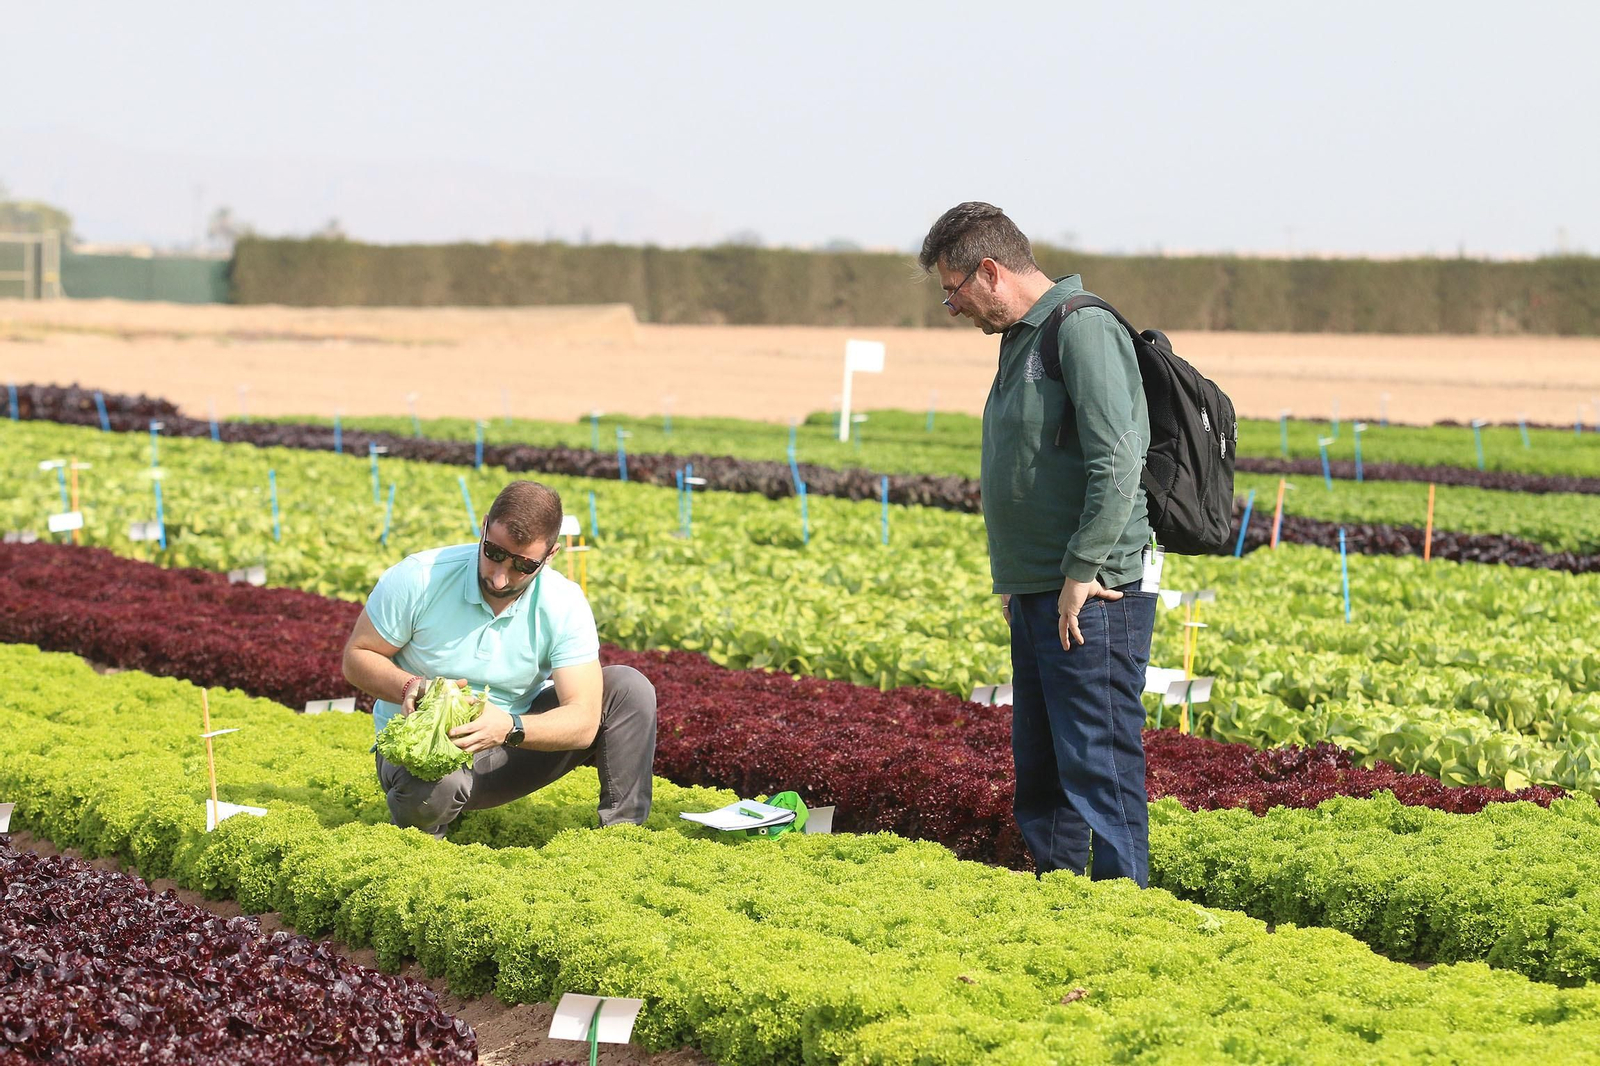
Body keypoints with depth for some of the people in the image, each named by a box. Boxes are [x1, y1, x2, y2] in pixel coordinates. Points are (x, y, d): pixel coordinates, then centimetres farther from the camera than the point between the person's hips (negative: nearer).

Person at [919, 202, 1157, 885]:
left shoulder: (1084, 330, -13)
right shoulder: (1022, 340, 18)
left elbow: (1119, 462, -21)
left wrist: (1082, 571, -19)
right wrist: (1015, 576, 15)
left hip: (1093, 595, -10)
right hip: (1038, 594, 10)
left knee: (1099, 765, -9)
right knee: (1040, 770, 14)